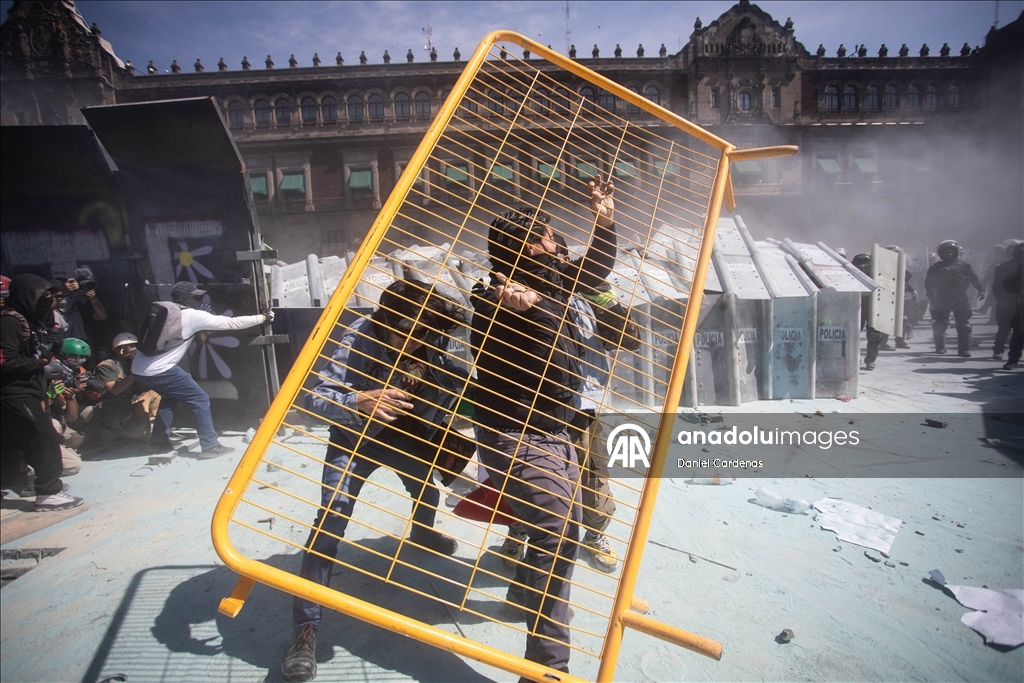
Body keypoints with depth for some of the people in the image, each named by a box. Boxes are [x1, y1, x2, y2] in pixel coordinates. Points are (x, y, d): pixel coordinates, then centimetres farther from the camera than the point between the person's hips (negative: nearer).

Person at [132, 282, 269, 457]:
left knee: (170, 397, 30)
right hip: (159, 371, -8)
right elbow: (232, 323, -4)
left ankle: (159, 442, 33)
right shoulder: (193, 316, -5)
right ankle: (211, 445, 1)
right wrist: (262, 318, 5)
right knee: (200, 399, 1)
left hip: (138, 369, 8)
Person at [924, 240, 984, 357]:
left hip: (960, 300, 1)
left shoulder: (964, 265, 10)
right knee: (940, 324, 2)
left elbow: (974, 278, 8)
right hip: (942, 301, -1)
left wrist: (981, 289, -5)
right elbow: (929, 284, 8)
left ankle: (964, 349, 1)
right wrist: (932, 297, -1)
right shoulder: (935, 268, 8)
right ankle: (940, 347, 16)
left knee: (964, 325, -2)